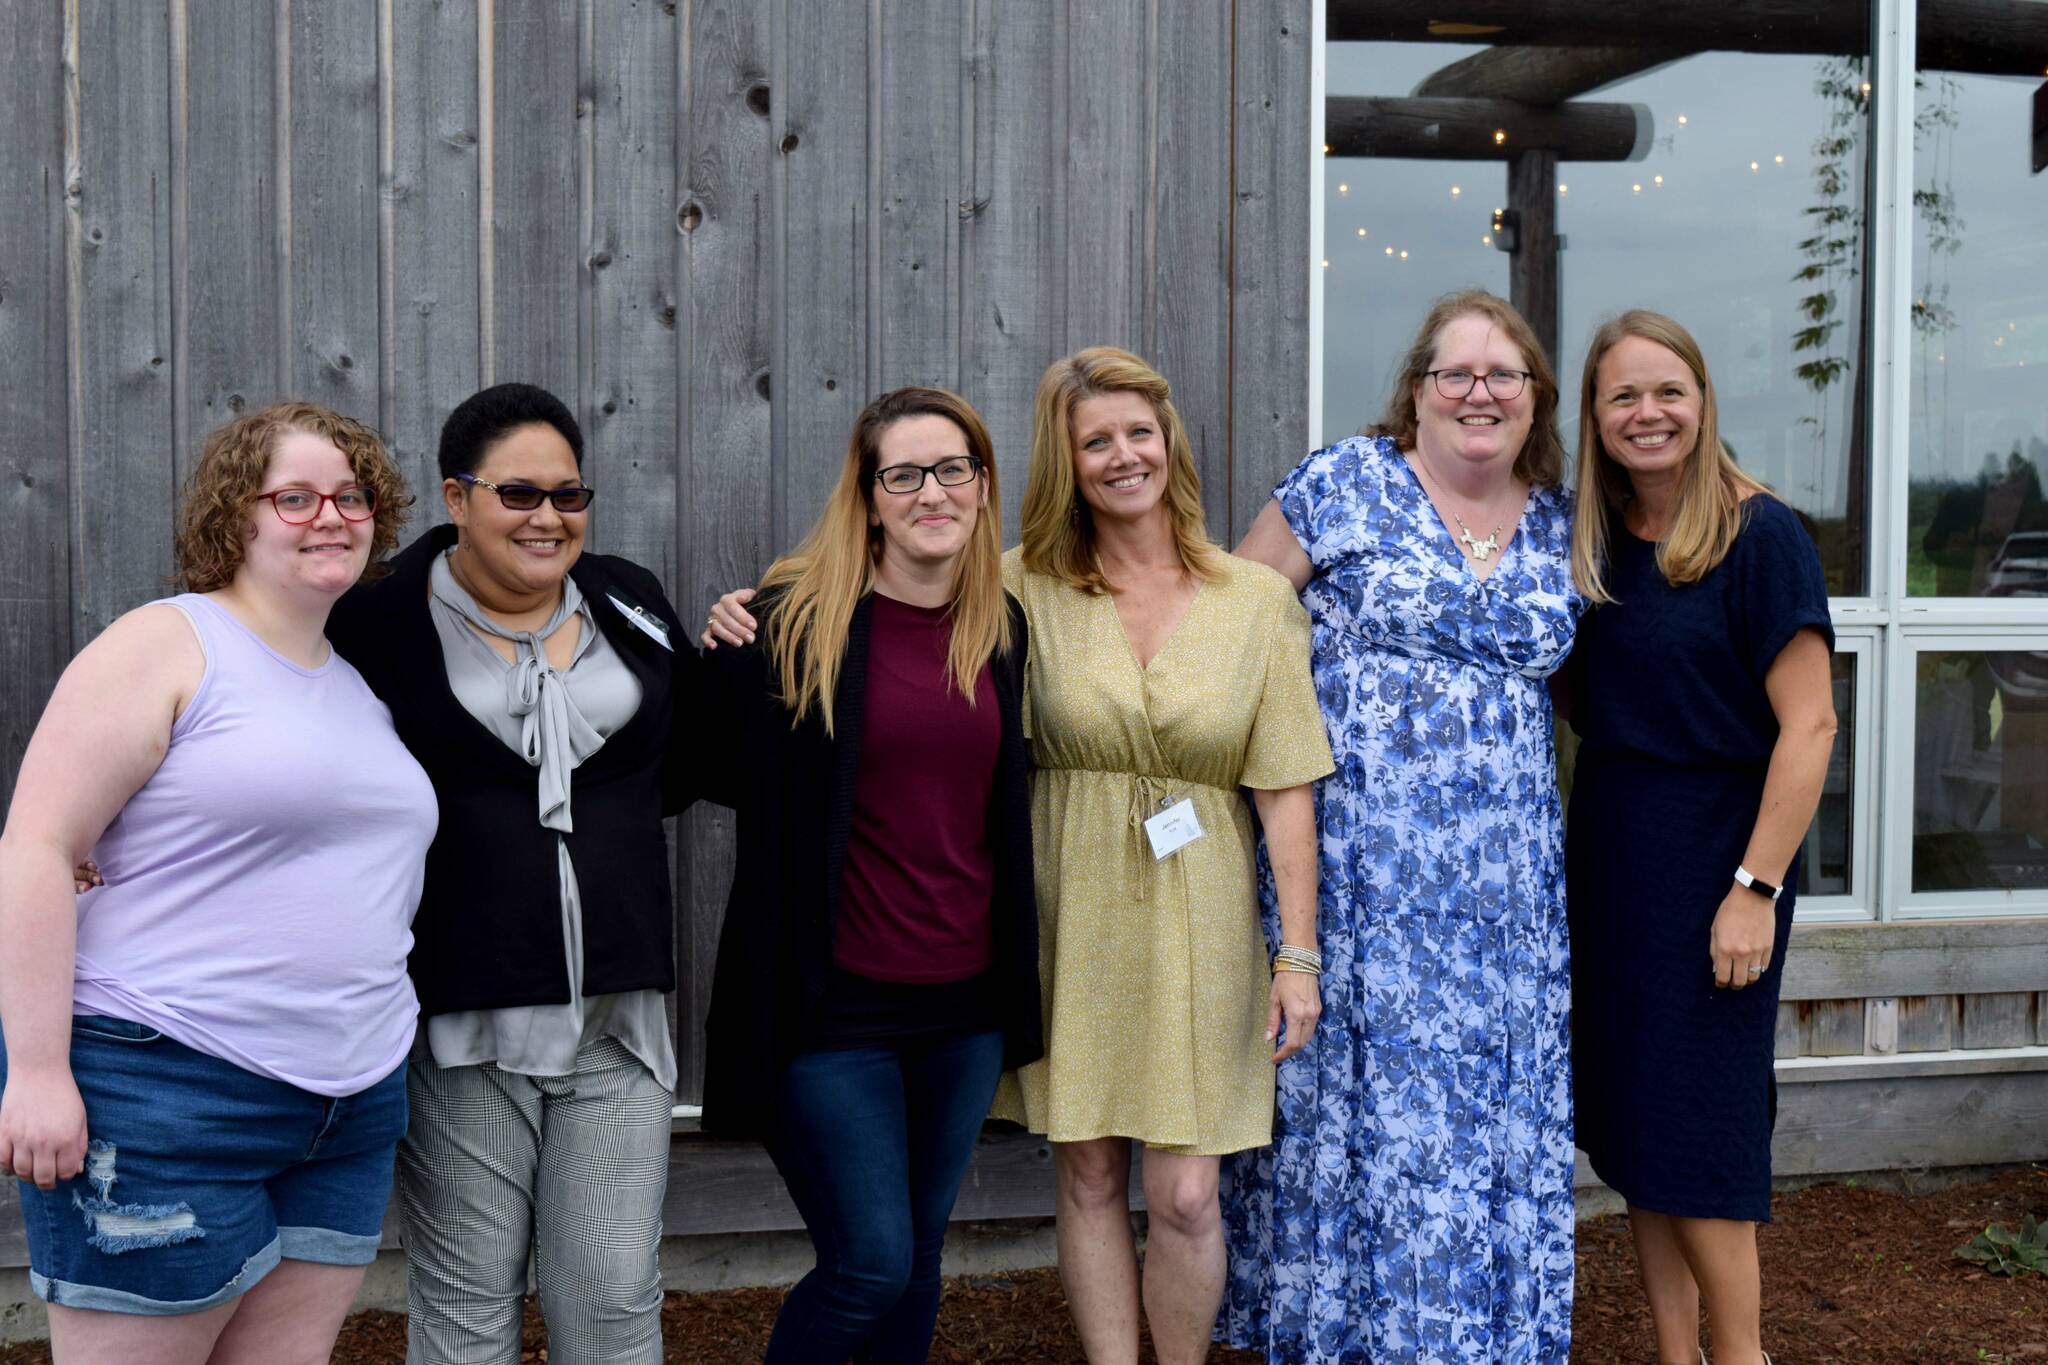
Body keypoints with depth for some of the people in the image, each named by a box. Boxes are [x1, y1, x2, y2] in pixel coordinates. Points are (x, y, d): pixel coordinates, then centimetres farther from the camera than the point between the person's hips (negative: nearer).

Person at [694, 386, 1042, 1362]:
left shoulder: (1002, 628, 5)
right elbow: (723, 775, -6)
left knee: (920, 1252, 16)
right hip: (835, 1001, -5)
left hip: (965, 1001, 5)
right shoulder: (792, 622, -11)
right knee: (871, 1263, -3)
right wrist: (725, 662, -18)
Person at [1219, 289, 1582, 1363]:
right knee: (1353, 1097, 3)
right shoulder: (1345, 484, -2)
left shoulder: (1558, 520, 11)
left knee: (1496, 1105, 10)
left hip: (1506, 881, 4)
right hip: (1357, 863, -4)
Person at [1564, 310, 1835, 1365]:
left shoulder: (1758, 536, -11)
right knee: (1628, 1121, 10)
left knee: (1694, 1129, -1)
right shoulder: (1594, 543, 7)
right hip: (1607, 852, 6)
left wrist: (1755, 888, -19)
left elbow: (1808, 725, -14)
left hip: (1716, 850, -6)